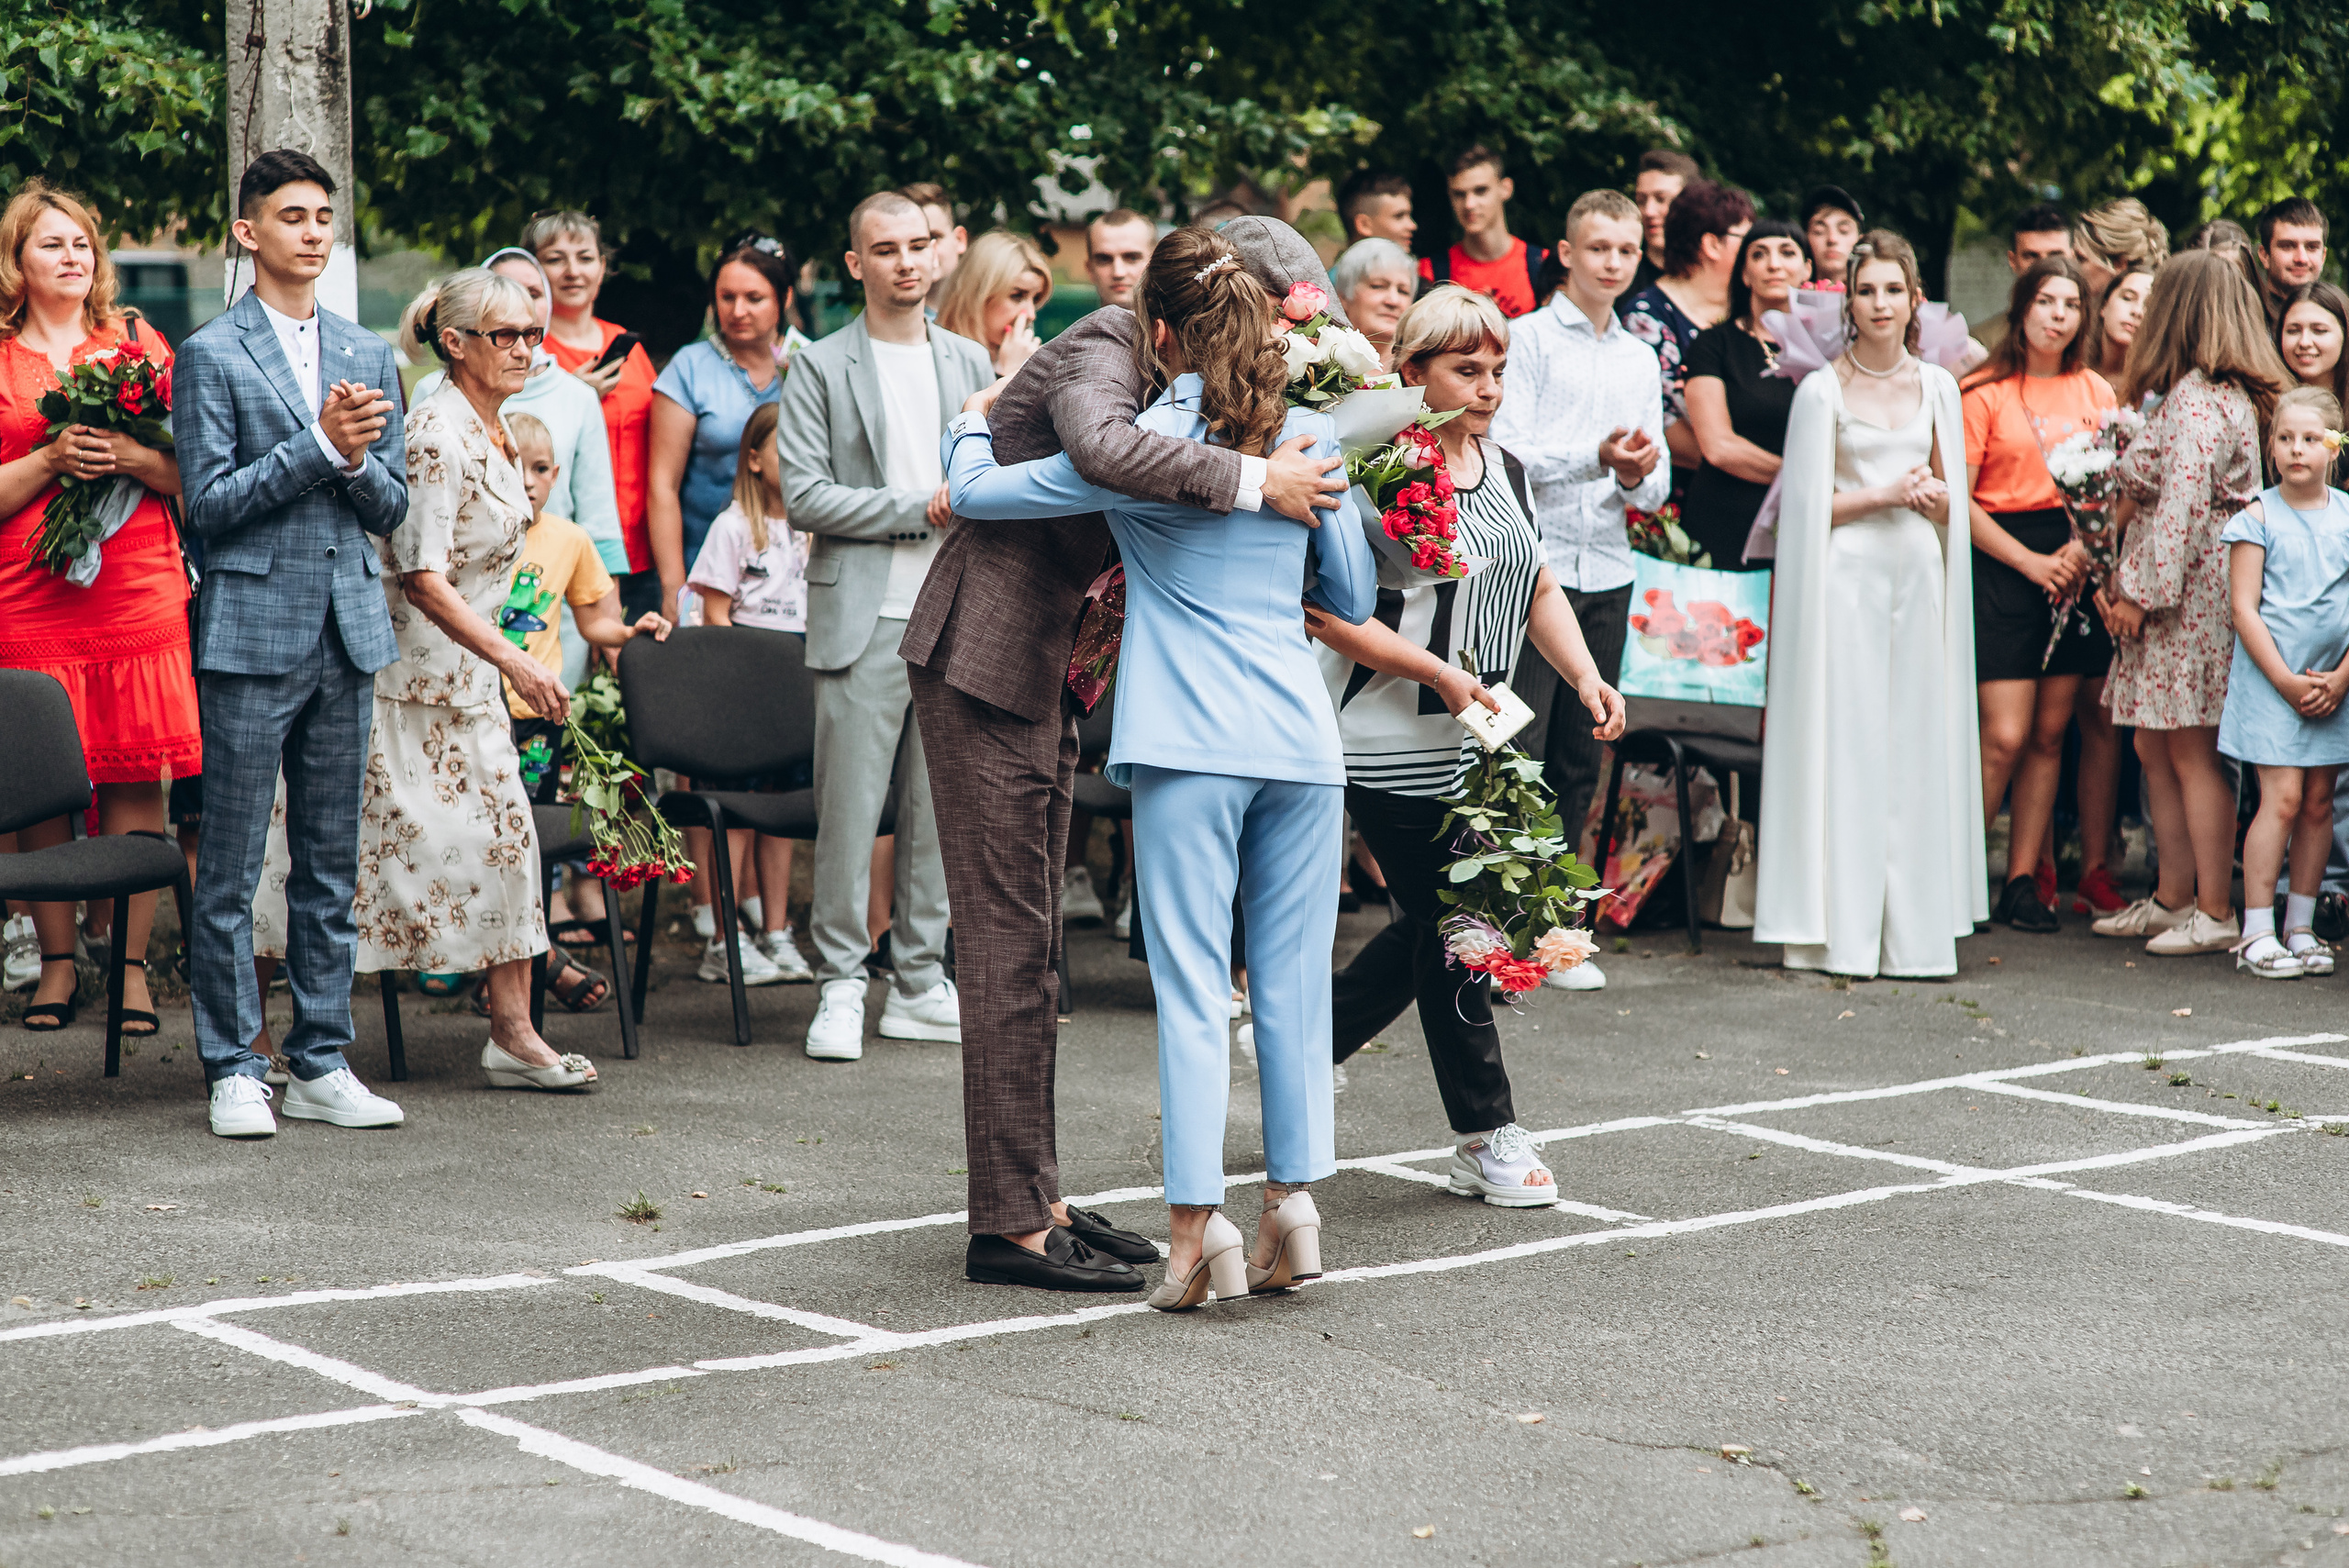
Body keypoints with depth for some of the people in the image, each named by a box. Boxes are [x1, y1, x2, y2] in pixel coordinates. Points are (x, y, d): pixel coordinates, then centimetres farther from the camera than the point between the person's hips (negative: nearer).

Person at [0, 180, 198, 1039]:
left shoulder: (139, 346, 13)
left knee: (136, 778, -2)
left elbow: (193, 469, 9)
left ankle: (132, 963, 4)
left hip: (139, 593, 1)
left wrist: (133, 455, -10)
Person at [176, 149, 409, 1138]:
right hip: (251, 633, -5)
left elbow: (393, 506, 13)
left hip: (349, 630, 5)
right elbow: (209, 501, -9)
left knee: (332, 867, 9)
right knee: (231, 870, -1)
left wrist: (357, 460, -8)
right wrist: (319, 444, -14)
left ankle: (321, 1064, 15)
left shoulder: (368, 355, 13)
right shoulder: (212, 354, -2)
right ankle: (233, 1071, 6)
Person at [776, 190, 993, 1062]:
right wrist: (916, 509, -10)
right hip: (865, 619, -4)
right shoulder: (821, 369, 1)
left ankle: (921, 982, 14)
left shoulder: (969, 362, 14)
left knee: (939, 804, 6)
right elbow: (802, 496, -6)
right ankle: (841, 988, 3)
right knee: (849, 809, -5)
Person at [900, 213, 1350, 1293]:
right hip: (983, 664, -10)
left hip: (1041, 669, 10)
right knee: (1008, 948, -7)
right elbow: (1101, 448, -40)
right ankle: (1009, 1225, -3)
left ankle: (1034, 1200, 19)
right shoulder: (1104, 353, -16)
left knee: (1030, 948, 13)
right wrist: (1254, 483, -34)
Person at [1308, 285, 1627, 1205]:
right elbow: (1327, 612, -17)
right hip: (1394, 748, -8)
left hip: (1476, 745, 8)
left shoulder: (1505, 471, 12)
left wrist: (1585, 677, 4)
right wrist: (1440, 674, -22)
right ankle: (1486, 1139, 3)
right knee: (1448, 930, -4)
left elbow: (1539, 588, 20)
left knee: (1436, 926, 13)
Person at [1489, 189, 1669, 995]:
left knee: (1580, 758, 8)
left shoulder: (1641, 359, 17)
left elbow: (1657, 483, 13)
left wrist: (1637, 475, -10)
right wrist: (1596, 457, -24)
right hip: (1534, 566, -6)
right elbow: (1505, 451, -12)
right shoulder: (1528, 338, -1)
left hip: (1608, 573, 6)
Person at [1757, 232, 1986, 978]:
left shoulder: (1937, 386, 11)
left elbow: (1952, 495, 17)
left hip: (1921, 575, 4)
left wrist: (1934, 496, -5)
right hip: (1847, 574, -4)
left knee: (1919, 741, 2)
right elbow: (1809, 503, -2)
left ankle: (1914, 925, 7)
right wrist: (1886, 495, -11)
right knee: (1846, 741, -5)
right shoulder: (1822, 390, -1)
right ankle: (1844, 931, -2)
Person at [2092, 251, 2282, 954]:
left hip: (2191, 597, -10)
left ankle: (2215, 915, 0)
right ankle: (2173, 899, 21)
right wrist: (2125, 582, 17)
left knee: (2192, 754, -5)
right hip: (2177, 600, 10)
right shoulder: (2229, 395, 16)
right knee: (2157, 749, 15)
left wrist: (2142, 592, -15)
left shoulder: (2195, 401, -16)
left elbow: (2182, 508, -21)